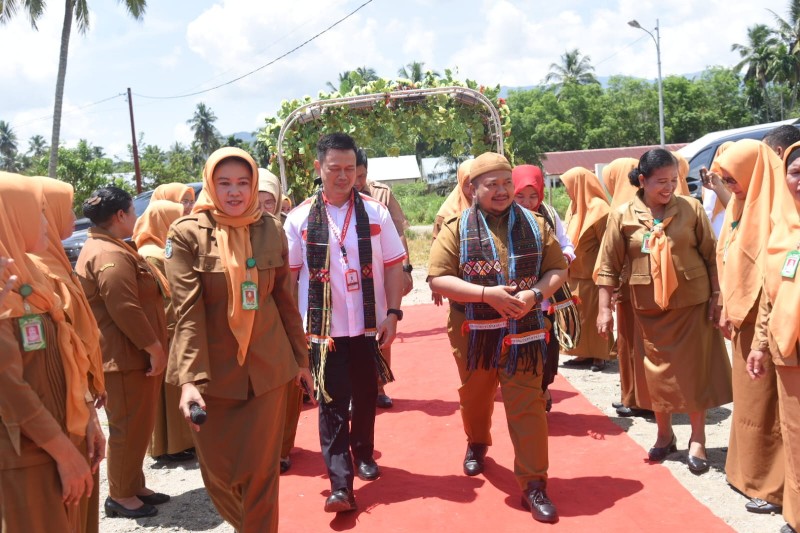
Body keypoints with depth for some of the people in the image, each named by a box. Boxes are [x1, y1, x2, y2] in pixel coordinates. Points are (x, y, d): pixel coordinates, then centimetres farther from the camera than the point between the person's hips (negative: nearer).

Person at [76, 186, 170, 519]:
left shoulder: (106, 249, 16)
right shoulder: (110, 255, -20)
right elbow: (124, 309, -28)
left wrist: (153, 346, 21)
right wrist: (154, 347, -21)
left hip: (132, 354, 11)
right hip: (125, 357, -11)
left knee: (137, 426, 18)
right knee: (130, 428, 1)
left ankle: (134, 486, 29)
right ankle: (120, 495, 14)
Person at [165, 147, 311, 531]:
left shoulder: (271, 229, 1)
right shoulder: (186, 233, -7)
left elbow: (285, 298, 8)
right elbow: (187, 310, -14)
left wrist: (301, 357, 11)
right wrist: (190, 379, -22)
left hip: (267, 369, 1)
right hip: (212, 371, -1)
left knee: (261, 471, 4)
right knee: (218, 471, 12)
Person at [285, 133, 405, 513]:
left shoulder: (375, 212, -1)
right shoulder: (299, 218, -3)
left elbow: (394, 265, 2)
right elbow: (288, 275, 0)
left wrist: (392, 313, -5)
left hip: (369, 324, 2)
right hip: (324, 327, -2)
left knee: (365, 396, 16)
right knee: (332, 404, 0)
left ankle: (363, 453, 39)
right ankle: (340, 484, 5)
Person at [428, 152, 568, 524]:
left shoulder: (534, 224, 1)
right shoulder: (457, 229, -7)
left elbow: (558, 269, 3)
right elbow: (437, 279, -13)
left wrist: (535, 294, -18)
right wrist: (486, 293, -24)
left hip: (523, 332, 0)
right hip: (474, 334, 0)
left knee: (527, 406, -2)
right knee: (475, 397, 21)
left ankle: (534, 485, 7)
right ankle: (477, 445, 50)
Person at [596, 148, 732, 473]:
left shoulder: (691, 209, -3)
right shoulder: (622, 216, -4)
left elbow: (711, 256, 2)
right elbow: (609, 266, -2)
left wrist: (716, 296, -2)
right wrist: (604, 308, -5)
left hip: (692, 304, 0)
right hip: (649, 308, 1)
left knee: (694, 372, 6)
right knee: (657, 373, 11)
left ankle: (697, 440, 21)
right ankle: (664, 435, 29)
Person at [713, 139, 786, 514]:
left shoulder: (773, 207, -16)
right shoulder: (741, 206, 13)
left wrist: (760, 325, -19)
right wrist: (728, 308, 12)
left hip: (765, 319, -9)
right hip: (742, 316, 9)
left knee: (765, 403, 0)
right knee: (747, 397, 17)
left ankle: (773, 486, 11)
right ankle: (749, 471, 29)